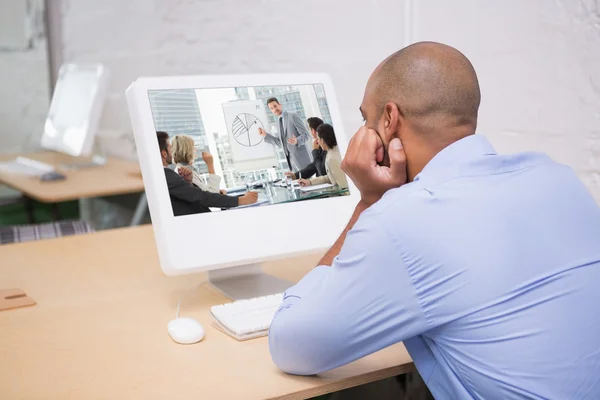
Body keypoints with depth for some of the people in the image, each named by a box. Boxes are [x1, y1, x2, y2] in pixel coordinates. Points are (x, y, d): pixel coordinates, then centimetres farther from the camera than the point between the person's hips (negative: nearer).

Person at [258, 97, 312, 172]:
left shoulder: (293, 116, -6)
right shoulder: (279, 121, 15)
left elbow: (305, 135, -10)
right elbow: (281, 143, 16)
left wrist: (297, 141, -30)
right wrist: (265, 135, 9)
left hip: (300, 157, -7)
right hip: (290, 158, 7)